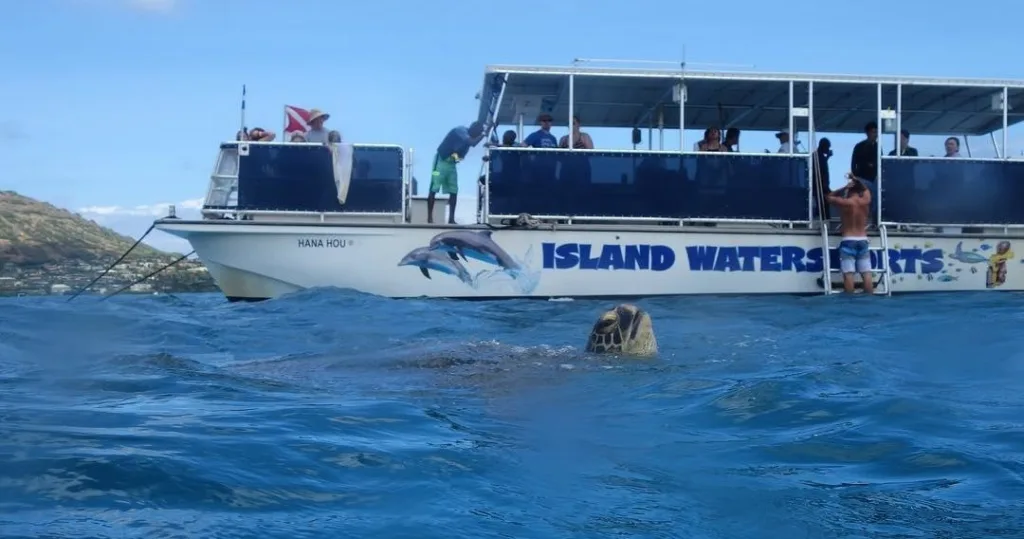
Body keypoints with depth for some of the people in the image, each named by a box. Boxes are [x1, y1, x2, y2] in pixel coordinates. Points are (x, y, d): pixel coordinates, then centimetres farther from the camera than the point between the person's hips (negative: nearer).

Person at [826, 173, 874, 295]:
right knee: (866, 274, 2)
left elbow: (829, 197, 11)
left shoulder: (845, 203, -6)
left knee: (848, 274, -7)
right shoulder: (865, 201, 4)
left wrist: (844, 188, 8)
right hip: (863, 241, 4)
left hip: (848, 242, -4)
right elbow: (866, 189, 27)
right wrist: (856, 179, 29)